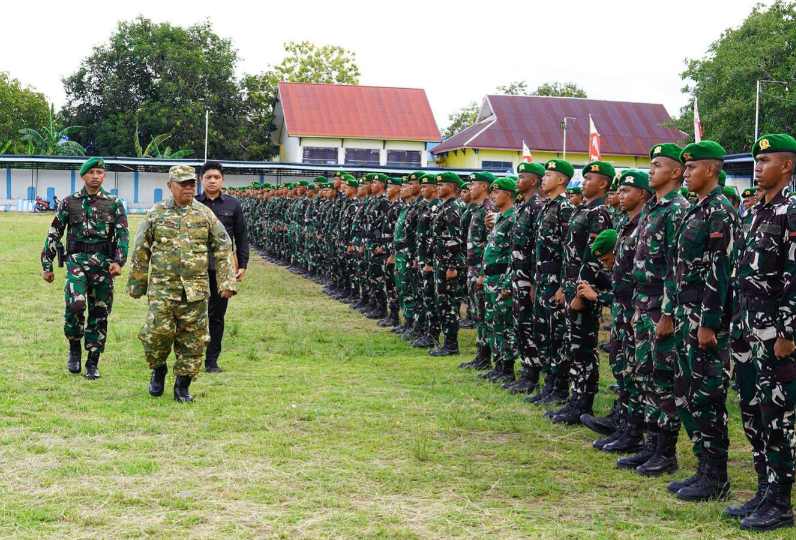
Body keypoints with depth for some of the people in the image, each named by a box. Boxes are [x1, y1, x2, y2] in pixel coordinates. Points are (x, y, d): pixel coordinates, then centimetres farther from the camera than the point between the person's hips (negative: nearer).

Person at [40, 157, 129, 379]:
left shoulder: (114, 204, 7)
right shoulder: (69, 202, 7)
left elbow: (123, 235, -1)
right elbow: (54, 234, 10)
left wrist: (119, 261, -16)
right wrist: (47, 265, 7)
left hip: (104, 264, 1)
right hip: (77, 261, -1)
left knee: (99, 314, 4)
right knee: (75, 304, -22)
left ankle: (93, 363, 15)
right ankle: (74, 348, 3)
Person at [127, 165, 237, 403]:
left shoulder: (205, 214, 7)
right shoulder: (156, 214, 5)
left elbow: (223, 249, 8)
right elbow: (140, 251, 10)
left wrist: (226, 282, 0)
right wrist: (136, 284, 10)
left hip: (195, 290, 1)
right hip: (162, 287, -1)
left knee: (192, 340, 2)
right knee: (158, 332, -8)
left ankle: (182, 386, 15)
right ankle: (158, 370, 20)